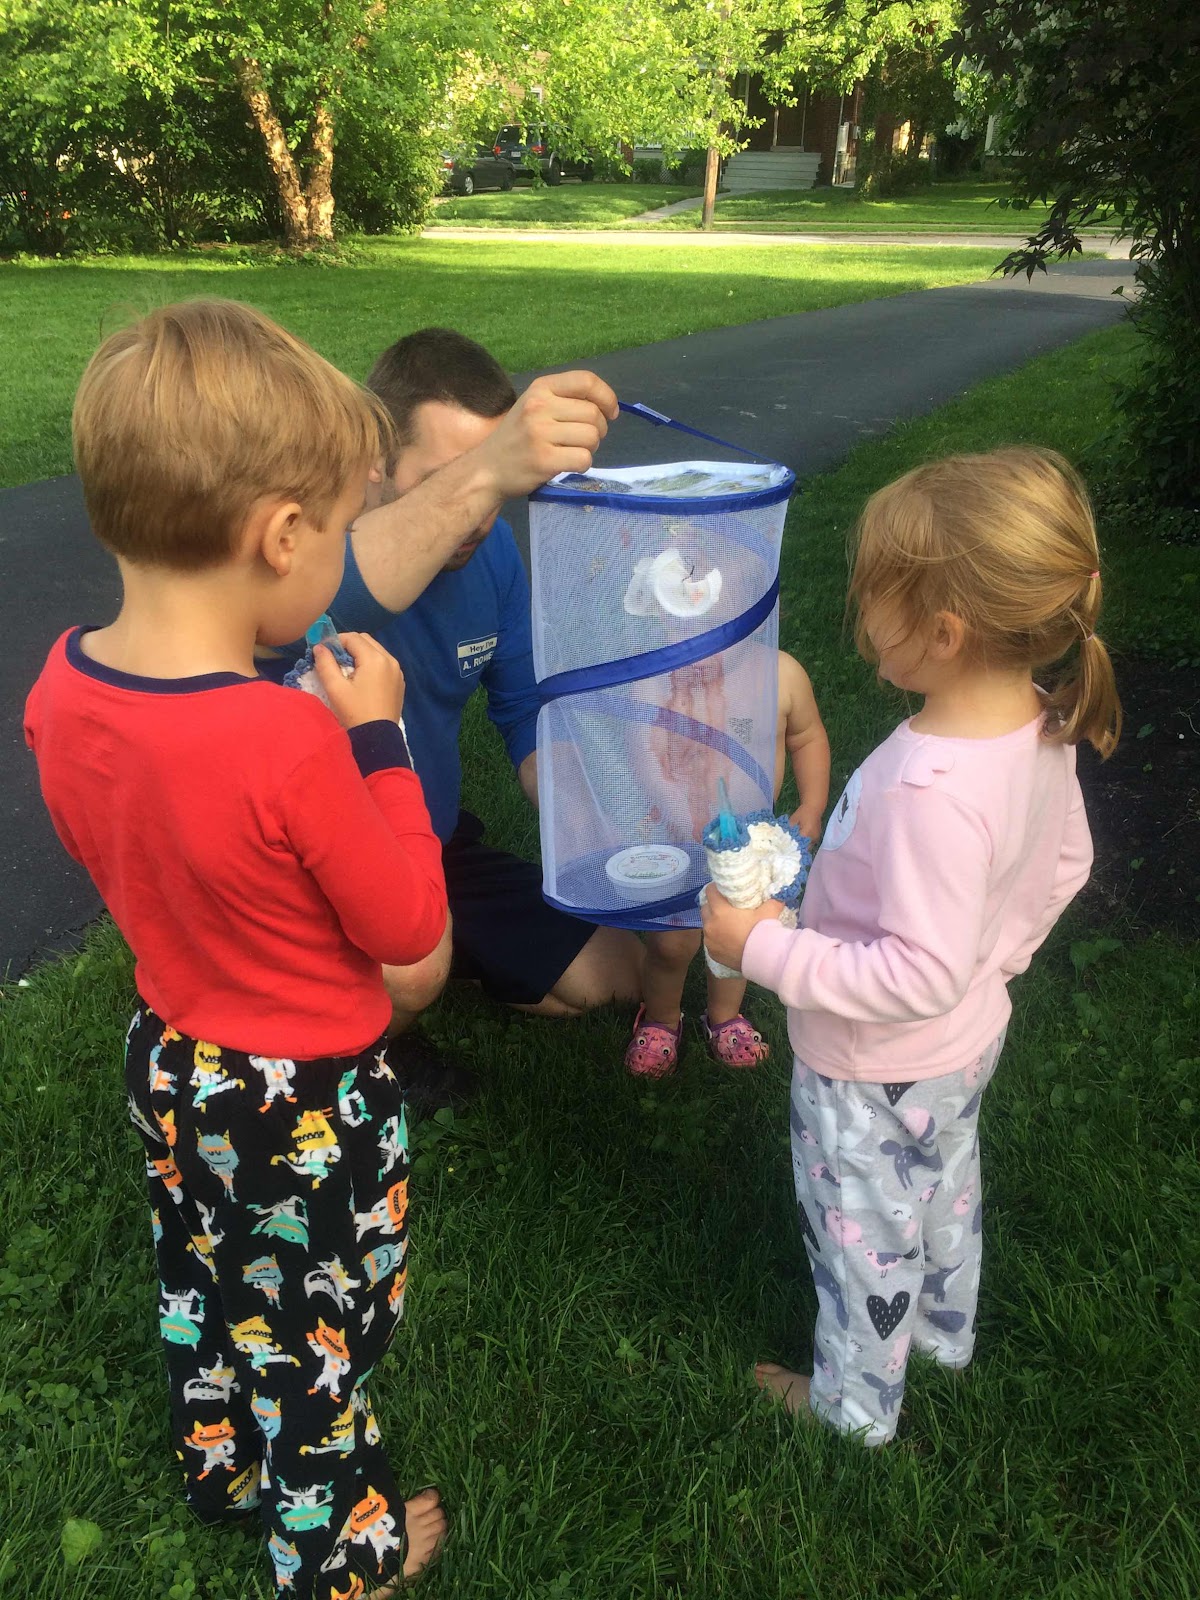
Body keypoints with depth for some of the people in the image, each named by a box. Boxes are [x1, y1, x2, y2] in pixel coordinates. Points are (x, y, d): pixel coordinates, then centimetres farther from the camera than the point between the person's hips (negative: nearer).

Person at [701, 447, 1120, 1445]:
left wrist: (766, 950, -29)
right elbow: (1066, 864, 3)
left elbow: (920, 974, -35)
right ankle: (946, 1332, 60)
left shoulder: (931, 790, -40)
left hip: (876, 1075, -8)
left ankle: (855, 1402, 45)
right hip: (970, 1043, 8)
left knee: (865, 1241, 18)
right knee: (948, 1190, 32)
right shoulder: (1042, 730, -13)